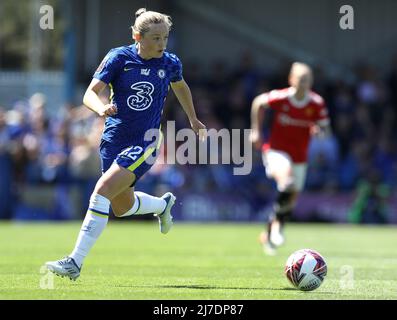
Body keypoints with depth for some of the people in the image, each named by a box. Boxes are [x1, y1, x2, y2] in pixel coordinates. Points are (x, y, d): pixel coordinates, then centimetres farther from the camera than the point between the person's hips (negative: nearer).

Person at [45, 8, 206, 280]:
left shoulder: (170, 63, -3)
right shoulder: (119, 58, -7)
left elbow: (181, 87, 21)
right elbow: (90, 93, -13)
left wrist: (193, 119, 31)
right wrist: (101, 108, -35)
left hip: (144, 144, -3)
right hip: (114, 140, 3)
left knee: (103, 189, -23)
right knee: (122, 207, 17)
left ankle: (76, 262, -22)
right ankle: (163, 204, 52)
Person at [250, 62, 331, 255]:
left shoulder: (317, 104, -7)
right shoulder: (279, 98, -14)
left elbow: (325, 129, 2)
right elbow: (258, 103, 5)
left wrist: (319, 130, -22)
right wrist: (256, 131, 5)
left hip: (299, 157, 4)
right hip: (276, 150, -4)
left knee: (292, 198, 7)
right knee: (286, 177, -34)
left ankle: (269, 234, 29)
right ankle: (278, 222, -21)